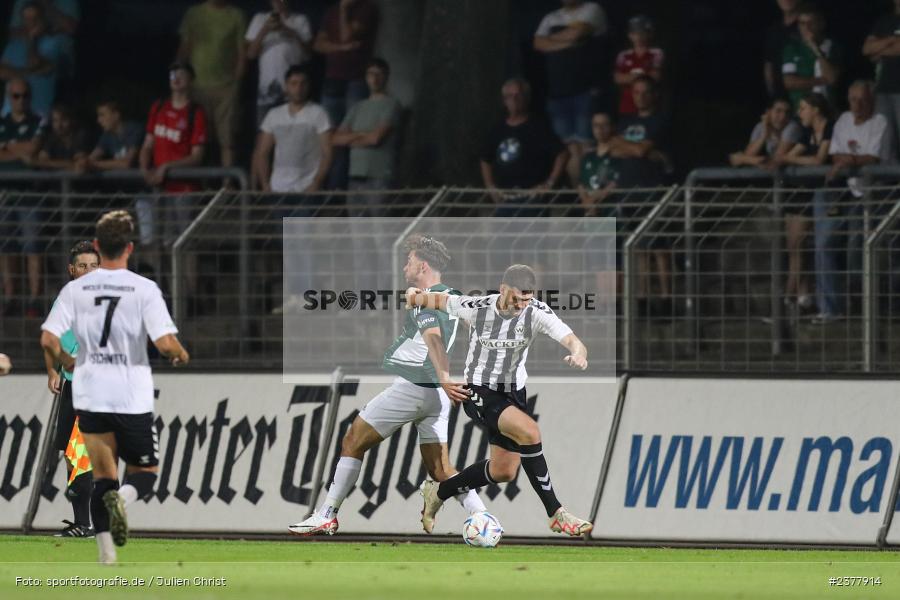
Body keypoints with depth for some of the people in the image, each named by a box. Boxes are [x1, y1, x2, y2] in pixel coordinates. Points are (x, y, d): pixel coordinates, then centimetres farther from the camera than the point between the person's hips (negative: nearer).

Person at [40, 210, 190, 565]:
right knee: (145, 473, 13)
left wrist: (64, 361, 14)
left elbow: (48, 339, -7)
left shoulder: (75, 289, -1)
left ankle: (106, 554, -3)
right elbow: (165, 343, -16)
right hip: (132, 396, -2)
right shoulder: (144, 289, -8)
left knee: (102, 478, 10)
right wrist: (181, 356, 7)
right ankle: (125, 496, -22)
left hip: (90, 394, 2)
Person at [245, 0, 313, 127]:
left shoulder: (300, 20, 8)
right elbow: (251, 54, 4)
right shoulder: (260, 19, 11)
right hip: (268, 87, 1)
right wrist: (264, 30, -9)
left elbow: (308, 54, 2)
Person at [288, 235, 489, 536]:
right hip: (437, 397, 8)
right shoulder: (452, 297, 12)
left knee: (353, 442, 4)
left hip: (411, 385, -8)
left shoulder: (424, 301, -13)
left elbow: (433, 339, -30)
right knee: (441, 471, 8)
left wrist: (443, 378, -44)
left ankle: (326, 516, 6)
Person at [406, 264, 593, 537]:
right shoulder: (477, 308, -17)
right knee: (529, 431, -29)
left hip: (513, 392, 5)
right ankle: (556, 515, -24)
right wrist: (418, 296, -23)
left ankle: (437, 492, 37)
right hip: (479, 392, -5)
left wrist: (578, 354, -50)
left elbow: (572, 341, -26)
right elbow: (438, 300, 0)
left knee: (503, 472, 13)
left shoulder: (537, 312, -15)